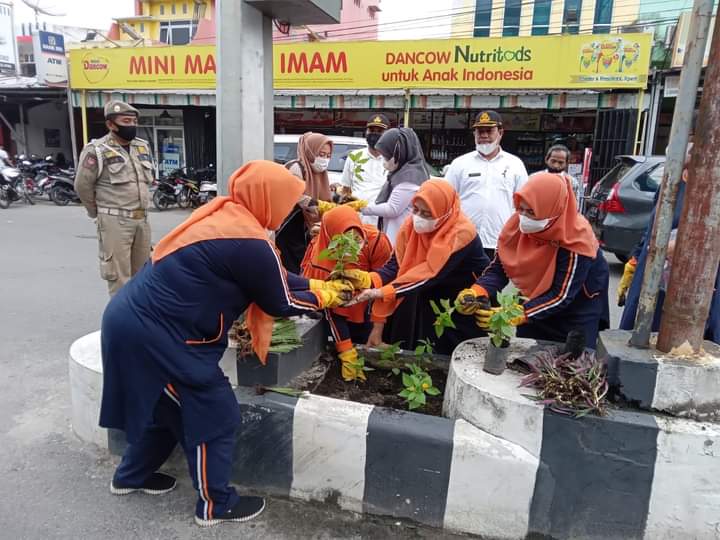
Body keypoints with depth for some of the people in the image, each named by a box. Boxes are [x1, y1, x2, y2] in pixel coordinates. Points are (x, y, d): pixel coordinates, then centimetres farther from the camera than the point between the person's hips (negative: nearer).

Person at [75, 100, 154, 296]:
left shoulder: (143, 146, 11)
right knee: (119, 275, -3)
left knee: (140, 272, 16)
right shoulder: (97, 151, -9)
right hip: (115, 222, -6)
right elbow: (82, 186, -4)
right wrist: (99, 213, 5)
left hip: (143, 220, 7)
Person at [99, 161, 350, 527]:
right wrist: (323, 298, 8)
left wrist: (317, 285, 18)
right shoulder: (250, 243, -21)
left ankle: (131, 475, 47)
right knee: (215, 415, 5)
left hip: (136, 319, 10)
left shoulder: (225, 215, 8)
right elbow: (281, 303, -7)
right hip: (155, 333, -10)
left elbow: (274, 277, 16)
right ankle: (215, 504, 22)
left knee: (170, 406, 27)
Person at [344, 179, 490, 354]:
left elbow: (431, 275, -34)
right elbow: (396, 265, -15)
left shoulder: (460, 233, -28)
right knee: (407, 299, -17)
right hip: (437, 294, 5)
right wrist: (368, 279, -34)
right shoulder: (412, 224, -12)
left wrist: (382, 292, -38)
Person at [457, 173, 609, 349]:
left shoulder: (576, 240, -30)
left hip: (576, 314, -4)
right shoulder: (518, 222, -18)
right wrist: (476, 292, -30)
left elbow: (561, 296, -29)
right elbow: (498, 268, -11)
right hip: (535, 304, 5)